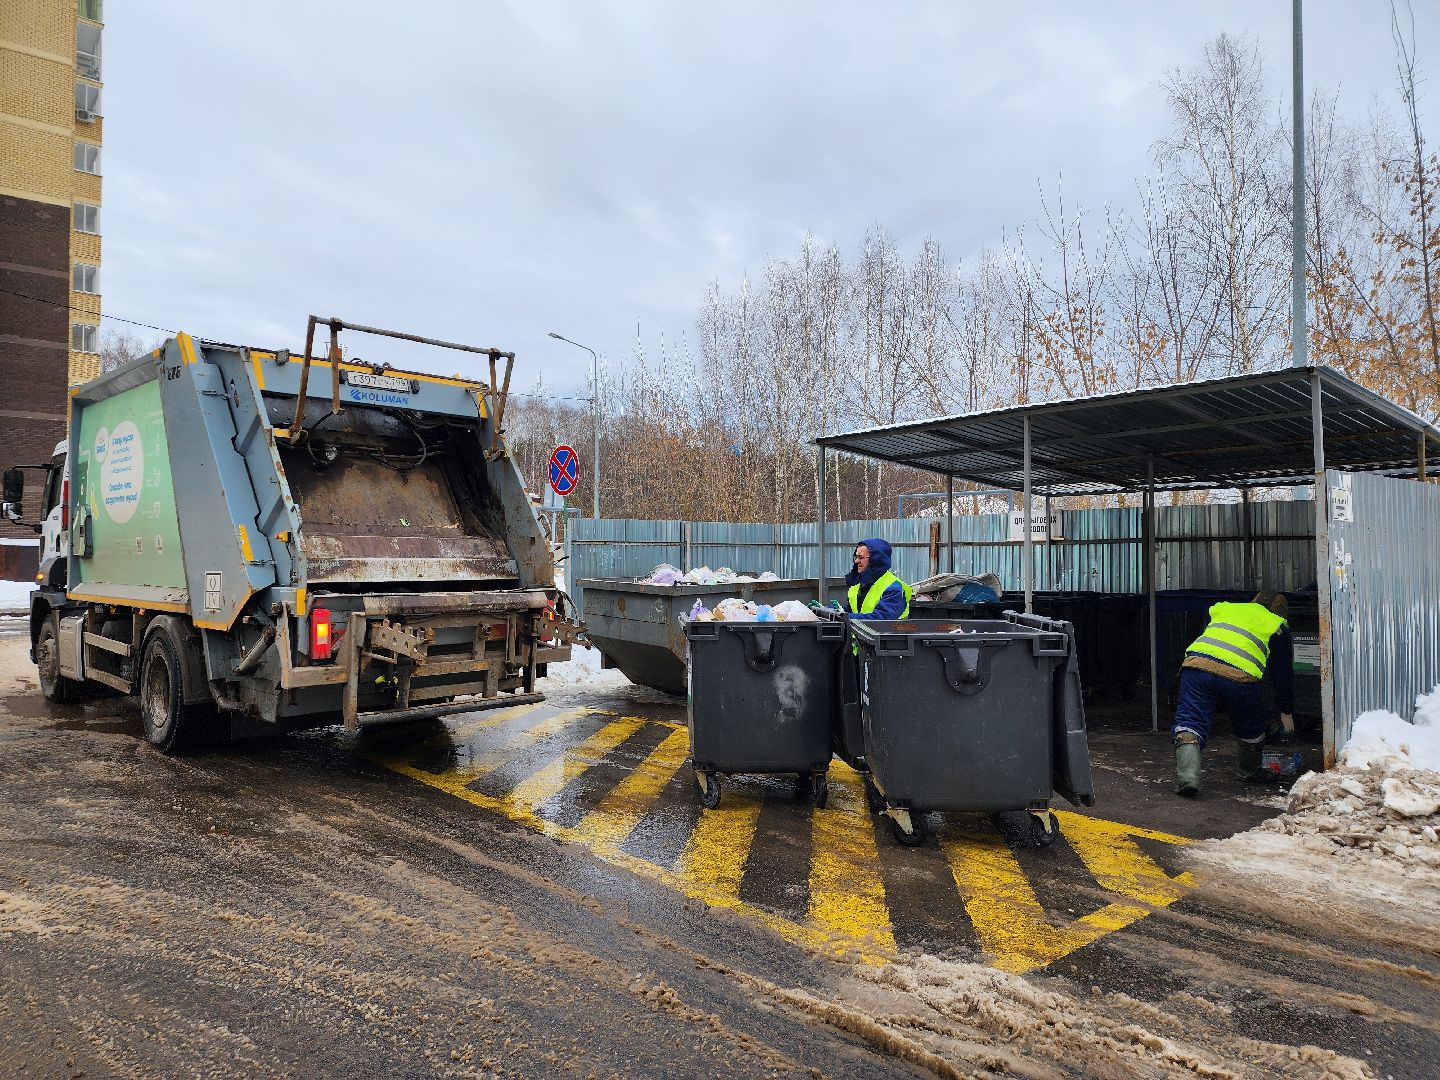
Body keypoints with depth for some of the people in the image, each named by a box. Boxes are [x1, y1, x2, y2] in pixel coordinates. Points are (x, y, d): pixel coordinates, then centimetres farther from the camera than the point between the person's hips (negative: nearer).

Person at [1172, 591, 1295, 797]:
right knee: (1251, 726, 25)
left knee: (1190, 721, -2)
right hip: (1239, 676, -1)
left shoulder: (1225, 608, 33)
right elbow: (1284, 673, 28)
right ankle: (1250, 772, 43)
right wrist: (1287, 711, 36)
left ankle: (1187, 776, -21)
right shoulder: (1277, 626, 25)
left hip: (1197, 663, 1)